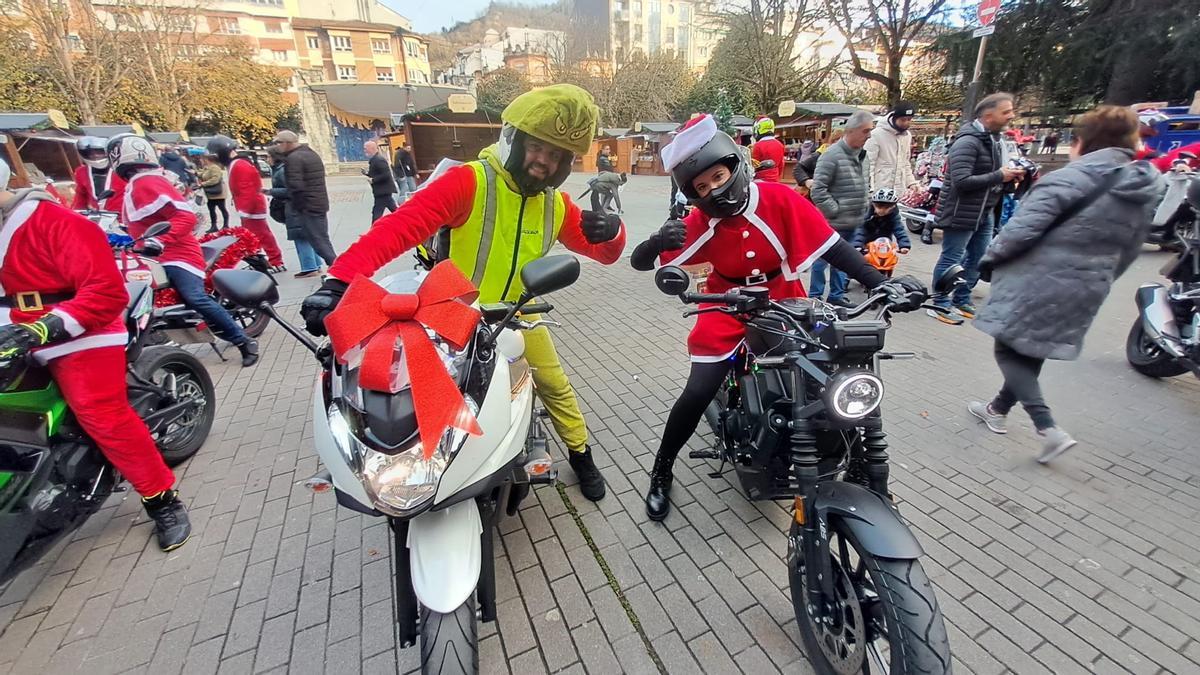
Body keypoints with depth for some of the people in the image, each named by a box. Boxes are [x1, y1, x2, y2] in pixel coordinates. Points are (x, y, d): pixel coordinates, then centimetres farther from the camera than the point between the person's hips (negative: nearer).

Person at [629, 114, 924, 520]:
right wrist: (656, 242, -39)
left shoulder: (778, 198, -14)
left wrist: (879, 283, -21)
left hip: (784, 305, 2)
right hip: (728, 311, -1)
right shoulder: (700, 221, -13)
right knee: (697, 394, -13)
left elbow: (832, 246, -13)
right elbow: (640, 262, -16)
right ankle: (661, 471, 10)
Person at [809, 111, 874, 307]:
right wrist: (834, 210, -16)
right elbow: (818, 189, -19)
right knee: (823, 259, 2)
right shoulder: (832, 155, -15)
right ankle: (815, 296, 14)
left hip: (852, 222, 8)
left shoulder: (861, 154, 12)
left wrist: (863, 209, 13)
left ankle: (837, 295, 28)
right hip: (833, 223, -8)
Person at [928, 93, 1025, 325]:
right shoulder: (968, 142, -17)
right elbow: (961, 181, -25)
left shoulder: (994, 139, 15)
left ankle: (962, 301, 26)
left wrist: (1010, 175, 6)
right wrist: (998, 176, -19)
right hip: (961, 212, -10)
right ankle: (941, 305, 7)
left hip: (985, 212, 10)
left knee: (977, 260, 14)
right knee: (951, 259, -2)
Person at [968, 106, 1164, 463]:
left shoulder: (1071, 178, -14)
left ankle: (1049, 428, -6)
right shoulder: (1145, 191, 12)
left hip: (1037, 286, -8)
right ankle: (998, 410, 33)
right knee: (1031, 353, 19)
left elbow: (1023, 228, -22)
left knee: (1009, 352, 3)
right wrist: (1096, 282, 27)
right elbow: (1127, 253, 16)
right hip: (1082, 295, 8)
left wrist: (990, 258, -7)